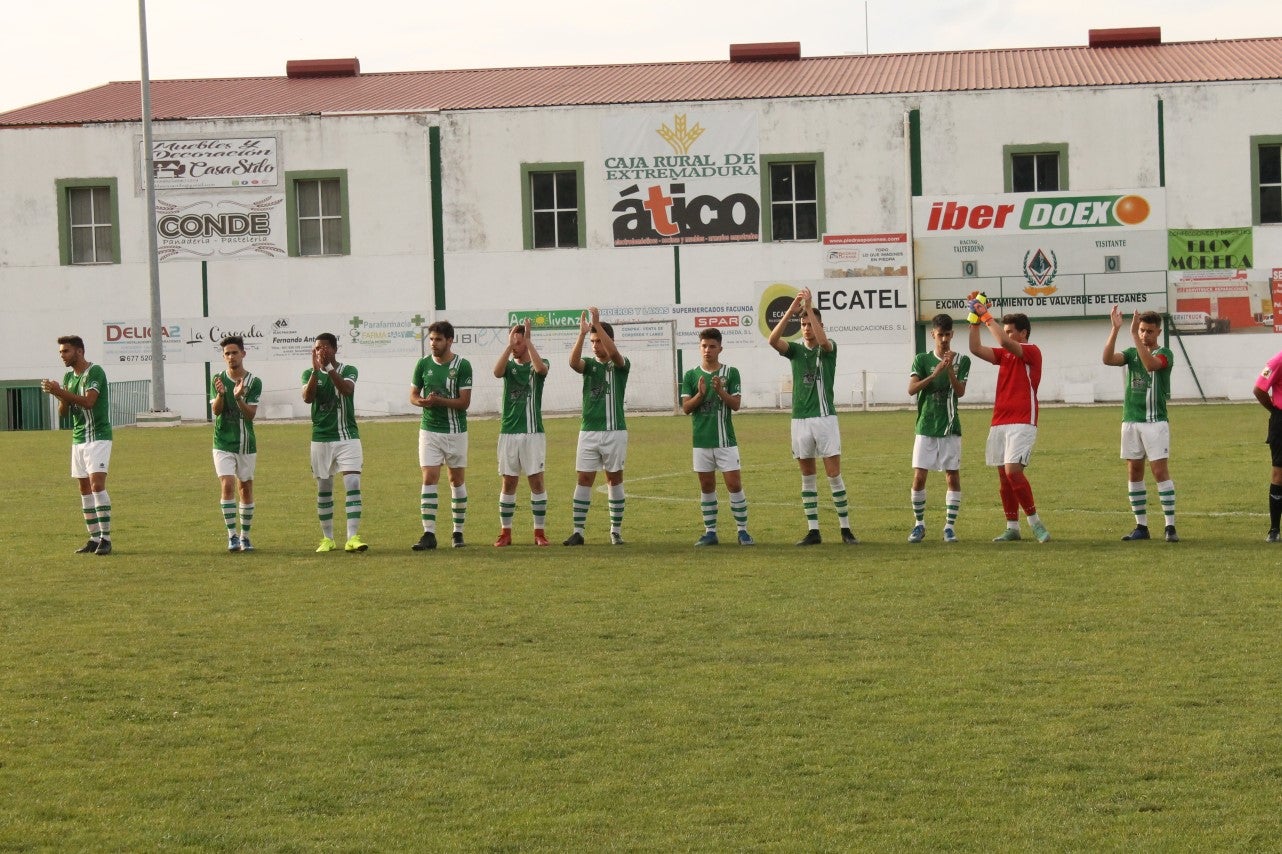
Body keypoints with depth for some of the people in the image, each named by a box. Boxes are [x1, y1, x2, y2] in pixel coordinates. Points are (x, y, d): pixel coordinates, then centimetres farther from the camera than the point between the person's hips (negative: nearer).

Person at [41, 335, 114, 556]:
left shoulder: (95, 372, -11)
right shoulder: (68, 377, 13)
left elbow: (88, 401, -24)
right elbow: (63, 413, 11)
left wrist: (60, 392, -26)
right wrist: (59, 396, -9)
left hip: (98, 436, -8)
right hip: (78, 438, 8)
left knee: (97, 484, -16)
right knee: (85, 489, 6)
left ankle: (105, 539, -16)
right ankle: (94, 538, 10)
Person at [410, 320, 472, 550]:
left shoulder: (462, 365, -7)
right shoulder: (423, 364, 4)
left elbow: (464, 401, -10)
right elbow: (413, 395, 10)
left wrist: (439, 400, -23)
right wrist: (423, 401, -13)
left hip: (456, 431, -2)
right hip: (429, 430, 2)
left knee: (457, 480, 6)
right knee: (429, 479, -7)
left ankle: (458, 532, 16)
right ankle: (429, 534, -9)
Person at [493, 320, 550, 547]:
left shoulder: (537, 365, 3)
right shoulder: (509, 365, 9)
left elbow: (541, 368, -23)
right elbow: (497, 372, -16)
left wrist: (528, 340, -20)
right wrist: (510, 345, -21)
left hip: (533, 432, -2)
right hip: (509, 432, 2)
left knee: (536, 481, -2)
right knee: (508, 483, 4)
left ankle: (539, 532, 3)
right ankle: (505, 532, 10)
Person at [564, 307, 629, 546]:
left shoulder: (621, 365, 1)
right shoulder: (589, 364, 8)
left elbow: (613, 353, -22)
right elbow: (573, 361, -15)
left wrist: (597, 324, -26)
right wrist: (582, 332, -26)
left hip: (614, 431, -2)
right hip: (589, 430, 2)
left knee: (614, 479, 5)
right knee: (584, 479, -1)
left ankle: (616, 531, 11)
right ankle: (578, 531, -1)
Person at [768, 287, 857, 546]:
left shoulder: (829, 348, 2)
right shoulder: (795, 350, 9)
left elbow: (822, 340, -23)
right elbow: (773, 339, -10)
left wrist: (809, 307, -24)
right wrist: (791, 310, -20)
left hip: (825, 417, -3)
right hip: (800, 419, 3)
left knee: (834, 474, -5)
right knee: (807, 476, 6)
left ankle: (845, 529, 0)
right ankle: (813, 531, 9)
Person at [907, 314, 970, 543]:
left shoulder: (962, 361, 2)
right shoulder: (922, 360, 3)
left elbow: (960, 392, -9)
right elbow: (911, 389, -10)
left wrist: (950, 370, -24)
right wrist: (935, 374, -21)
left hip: (950, 428, 0)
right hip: (926, 427, 0)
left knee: (953, 476, -1)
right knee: (919, 476, -4)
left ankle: (950, 526, 5)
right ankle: (919, 524, 10)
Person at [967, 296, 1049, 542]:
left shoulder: (1032, 352, -5)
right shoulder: (1004, 354, 17)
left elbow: (1005, 342, -20)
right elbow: (976, 349, 9)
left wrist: (986, 316, -14)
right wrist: (975, 320, 3)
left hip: (1021, 423, -8)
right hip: (999, 423, 8)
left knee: (1013, 471, -19)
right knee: (1003, 476, 5)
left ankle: (1034, 521, -8)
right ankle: (1012, 528, 10)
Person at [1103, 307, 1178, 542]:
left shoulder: (1164, 354, -2)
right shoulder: (1132, 353, 12)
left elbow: (1150, 364, -25)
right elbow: (1108, 359, -7)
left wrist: (1134, 336, -28)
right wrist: (1115, 329, -16)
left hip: (1155, 421, -5)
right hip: (1130, 421, 5)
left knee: (1161, 471, -9)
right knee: (1134, 473, 5)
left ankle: (1170, 527, -7)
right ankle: (1141, 526, 12)